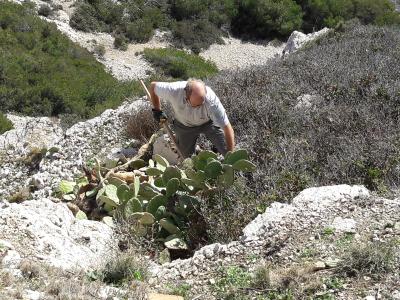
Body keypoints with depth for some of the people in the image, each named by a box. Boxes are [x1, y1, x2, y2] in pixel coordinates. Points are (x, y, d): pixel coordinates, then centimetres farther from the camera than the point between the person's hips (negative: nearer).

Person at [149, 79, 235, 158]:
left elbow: (227, 128, -36)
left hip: (208, 122, -1)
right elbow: (153, 86, -14)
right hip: (183, 125, 2)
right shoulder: (173, 91, -36)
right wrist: (157, 110, -8)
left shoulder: (211, 100, -40)